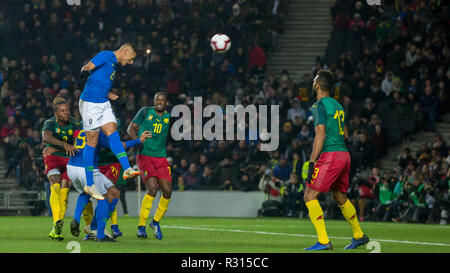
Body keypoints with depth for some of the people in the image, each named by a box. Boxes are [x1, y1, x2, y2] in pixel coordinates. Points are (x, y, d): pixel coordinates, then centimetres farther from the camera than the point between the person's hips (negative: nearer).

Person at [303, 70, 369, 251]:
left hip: (330, 155, -9)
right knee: (340, 198, 23)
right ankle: (359, 236, 32)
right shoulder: (337, 105, 18)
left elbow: (321, 134, -17)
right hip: (344, 154, 9)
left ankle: (324, 241, -17)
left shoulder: (319, 106, -8)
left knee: (309, 196, -8)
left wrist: (311, 162, -19)